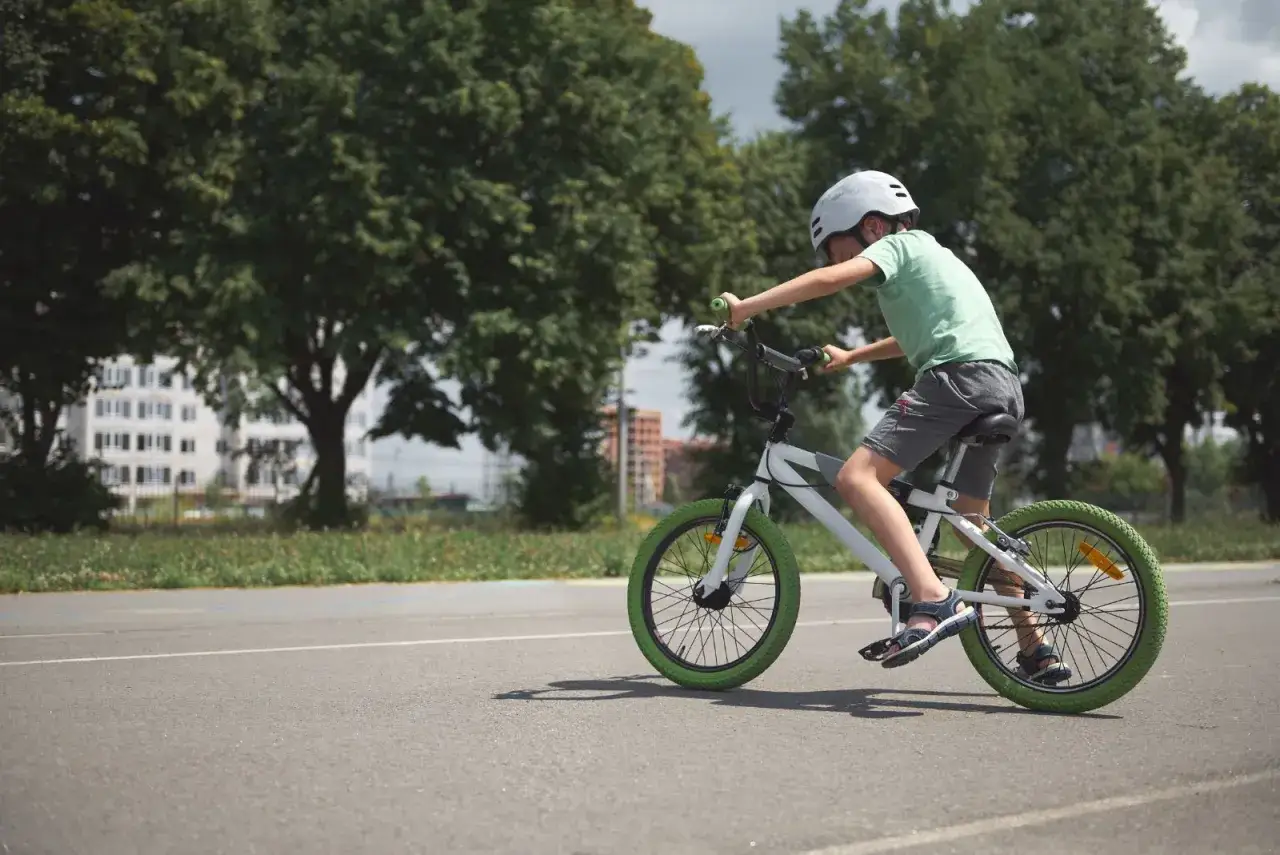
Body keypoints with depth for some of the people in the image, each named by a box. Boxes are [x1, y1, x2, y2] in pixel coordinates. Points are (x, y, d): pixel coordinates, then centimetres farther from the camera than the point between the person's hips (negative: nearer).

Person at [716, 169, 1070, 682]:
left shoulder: (897, 244, 6)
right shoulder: (931, 254, 33)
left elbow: (829, 279, -11)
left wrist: (745, 307, -7)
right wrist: (850, 357, 50)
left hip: (958, 374, -10)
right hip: (1004, 383, 10)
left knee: (857, 476, -18)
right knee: (973, 520, 22)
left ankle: (933, 601, -32)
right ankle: (1036, 651, 22)